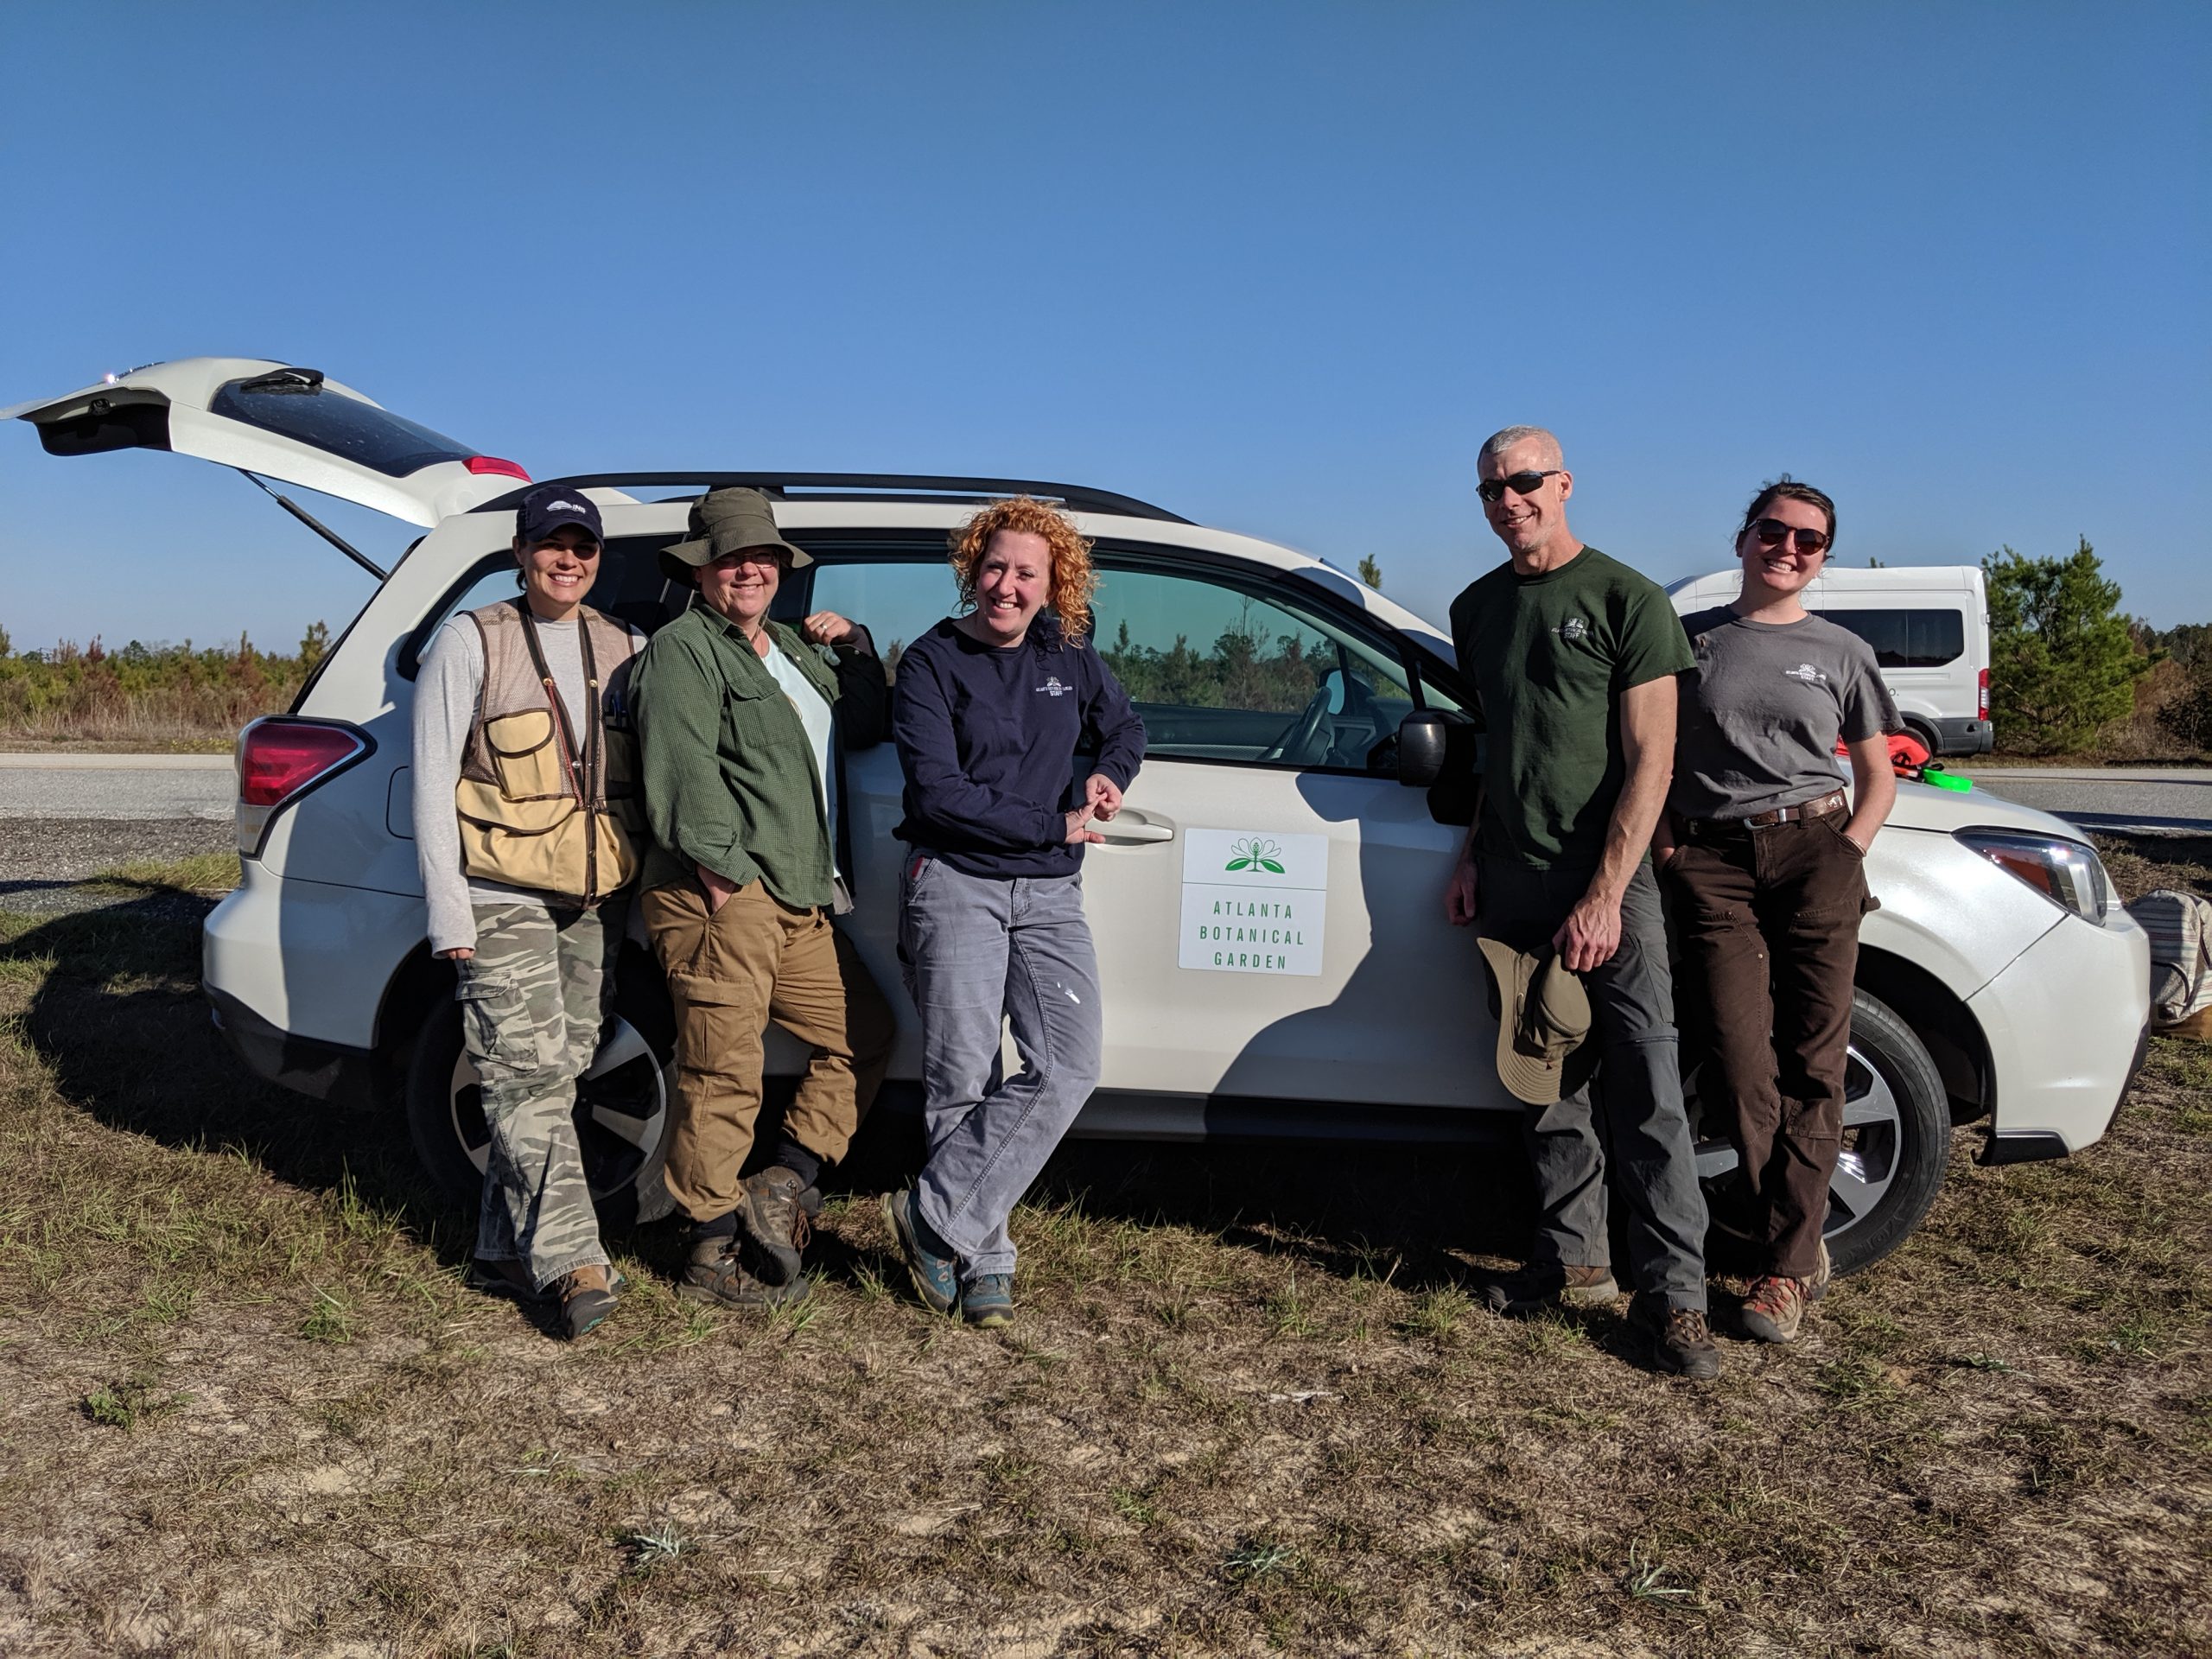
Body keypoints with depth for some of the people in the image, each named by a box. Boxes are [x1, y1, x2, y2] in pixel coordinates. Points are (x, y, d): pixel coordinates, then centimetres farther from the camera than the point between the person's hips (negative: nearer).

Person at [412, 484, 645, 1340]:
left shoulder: (625, 650, 11)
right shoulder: (471, 643, -1)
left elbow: (646, 777, 16)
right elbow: (432, 782, -3)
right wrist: (447, 912, -9)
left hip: (593, 903, 5)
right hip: (503, 900, -4)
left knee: (554, 1077, 7)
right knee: (527, 1077, -11)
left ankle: (505, 1251, 17)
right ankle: (573, 1262, -12)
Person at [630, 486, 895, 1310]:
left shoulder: (796, 648, 23)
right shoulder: (683, 648, -2)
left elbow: (868, 729, 27)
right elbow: (683, 773, -14)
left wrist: (854, 646, 15)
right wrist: (728, 875, -20)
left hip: (802, 905, 9)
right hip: (721, 898, -9)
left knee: (865, 1034, 12)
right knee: (723, 1076, -5)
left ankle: (783, 1185, 16)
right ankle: (714, 1257, 6)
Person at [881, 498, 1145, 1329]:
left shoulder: (1069, 658, 9)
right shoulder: (932, 662, -4)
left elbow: (1125, 726, 26)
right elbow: (938, 792, -13)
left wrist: (1108, 776, 3)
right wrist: (1055, 826, -11)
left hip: (1050, 893, 4)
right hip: (956, 883, -4)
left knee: (1067, 1067, -11)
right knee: (963, 1078, -3)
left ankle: (936, 1212, -1)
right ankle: (984, 1259, 11)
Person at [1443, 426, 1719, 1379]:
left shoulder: (1625, 599, -4)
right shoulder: (1477, 609, 14)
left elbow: (1650, 762, -9)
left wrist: (1605, 895, -16)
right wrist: (1472, 856, 11)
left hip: (1605, 881, -5)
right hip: (1511, 882, 5)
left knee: (1643, 1093, -5)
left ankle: (1673, 1294, 3)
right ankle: (1572, 1263, 21)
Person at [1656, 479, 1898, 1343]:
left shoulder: (1841, 653, 13)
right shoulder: (1687, 639, 12)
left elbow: (1877, 777, 16)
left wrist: (1846, 853, 0)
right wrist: (1664, 847, 0)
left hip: (1812, 852, 0)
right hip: (1710, 862, 0)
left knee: (1811, 1067, -4)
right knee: (1739, 1063, -7)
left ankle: (1784, 1267, 4)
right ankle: (1799, 1246, 7)